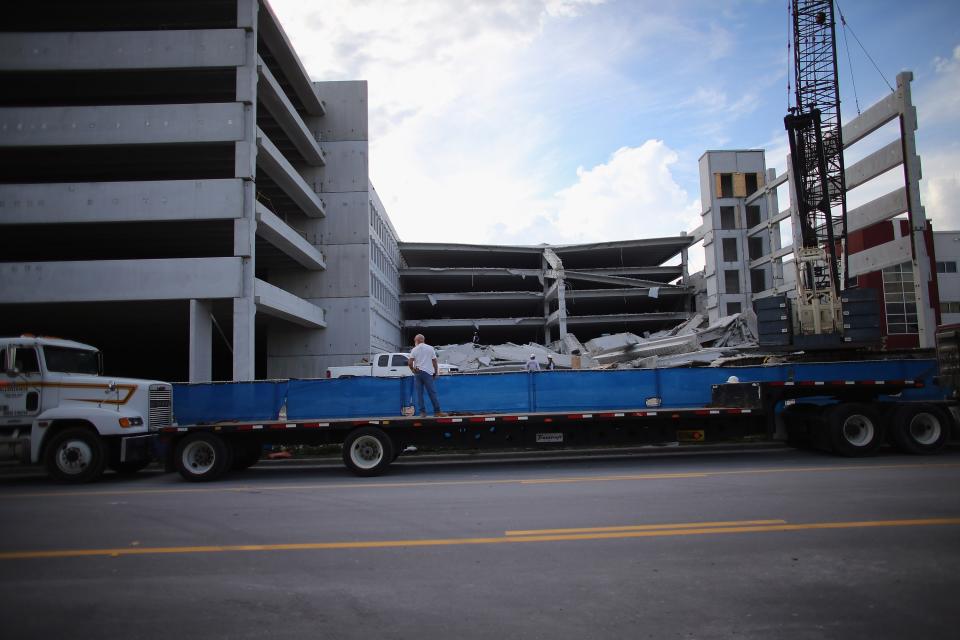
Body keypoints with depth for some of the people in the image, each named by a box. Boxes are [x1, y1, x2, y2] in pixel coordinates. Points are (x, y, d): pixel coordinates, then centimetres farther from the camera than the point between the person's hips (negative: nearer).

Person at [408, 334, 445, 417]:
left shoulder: (414, 350, 3)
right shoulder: (430, 348, 4)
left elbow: (410, 363, -7)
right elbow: (434, 361, 1)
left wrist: (413, 369, 7)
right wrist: (436, 372, 9)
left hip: (417, 373, 1)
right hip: (428, 372, -1)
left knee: (419, 393, 5)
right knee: (432, 392, -1)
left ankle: (422, 412, 2)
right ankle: (437, 411, -3)